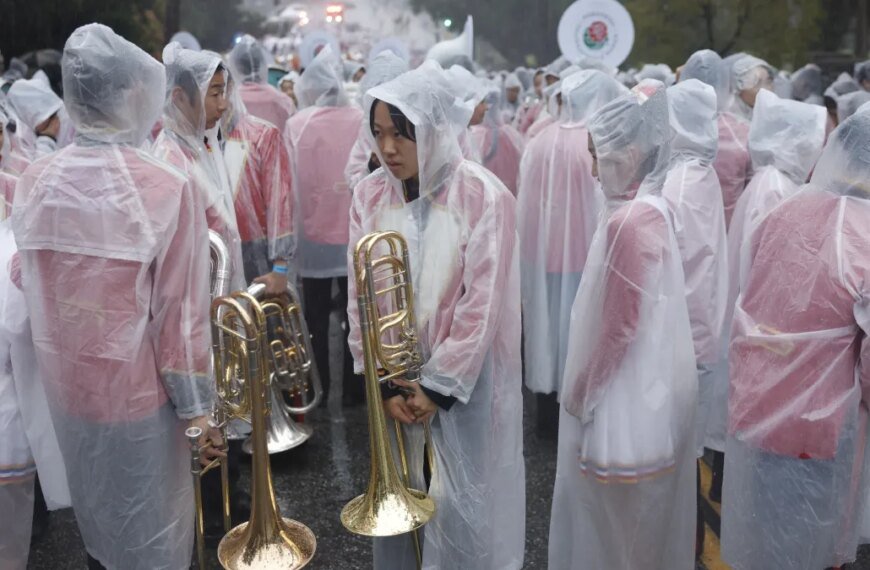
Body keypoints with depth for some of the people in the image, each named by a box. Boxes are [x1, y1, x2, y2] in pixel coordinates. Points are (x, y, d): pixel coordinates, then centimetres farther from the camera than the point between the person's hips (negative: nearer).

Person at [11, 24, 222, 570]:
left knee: (95, 520, 27)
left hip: (63, 384, 5)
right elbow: (181, 317, -18)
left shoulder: (34, 182, -6)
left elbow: (34, 285, 6)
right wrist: (200, 408, -7)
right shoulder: (167, 188, -22)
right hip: (136, 391, -5)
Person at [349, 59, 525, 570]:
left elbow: (482, 304, -13)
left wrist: (439, 386, -11)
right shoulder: (371, 195, -1)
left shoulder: (483, 196, -13)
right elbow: (360, 295, 0)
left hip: (462, 383, -3)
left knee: (458, 509, 6)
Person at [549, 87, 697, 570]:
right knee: (637, 511, 24)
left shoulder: (628, 222, -25)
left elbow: (620, 326, -23)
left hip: (623, 392, -9)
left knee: (615, 513, 10)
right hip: (646, 384, 9)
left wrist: (581, 391, -11)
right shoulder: (649, 208, 4)